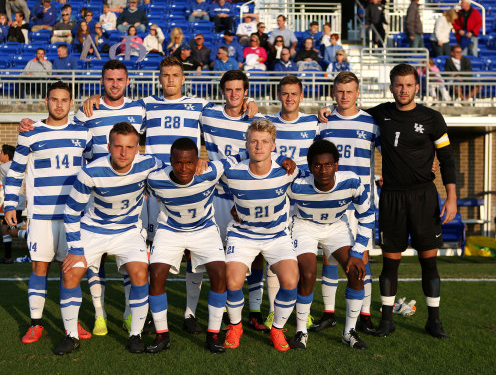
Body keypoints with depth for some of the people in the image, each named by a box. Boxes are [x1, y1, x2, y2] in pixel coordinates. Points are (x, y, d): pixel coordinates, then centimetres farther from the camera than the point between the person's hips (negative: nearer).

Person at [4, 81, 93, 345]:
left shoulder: (82, 133, 6)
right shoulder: (30, 135, 1)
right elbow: (15, 172, 7)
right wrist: (10, 205, 2)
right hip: (41, 213, -2)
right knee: (40, 266, 0)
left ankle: (72, 322, 16)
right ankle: (36, 324, 11)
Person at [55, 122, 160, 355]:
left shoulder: (148, 165, -21)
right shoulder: (91, 172, -25)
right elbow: (71, 211, -14)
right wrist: (76, 249, -13)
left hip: (129, 230, 0)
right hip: (92, 229, 0)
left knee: (140, 273, -20)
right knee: (71, 273, -11)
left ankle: (136, 334, -1)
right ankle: (71, 336, 7)